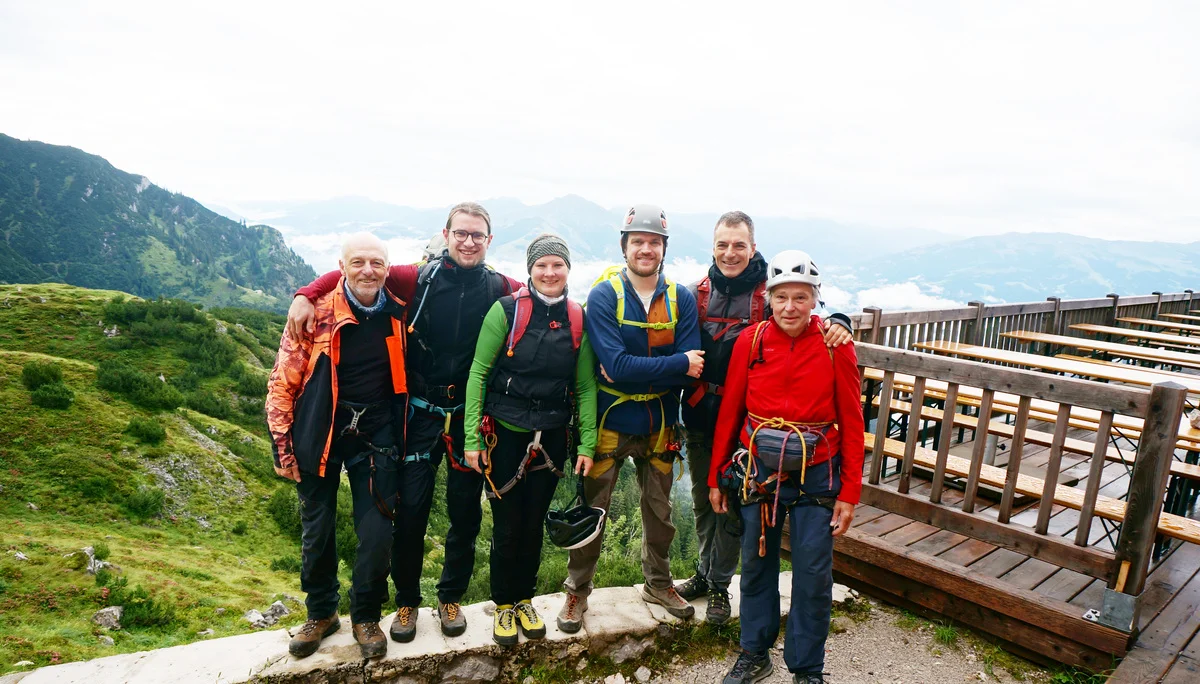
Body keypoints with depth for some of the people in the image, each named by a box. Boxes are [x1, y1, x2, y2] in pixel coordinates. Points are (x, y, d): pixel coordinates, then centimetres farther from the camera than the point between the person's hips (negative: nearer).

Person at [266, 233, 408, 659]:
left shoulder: (397, 313, -3)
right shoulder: (317, 312, -13)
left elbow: (405, 374, 15)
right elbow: (283, 382, -6)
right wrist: (283, 447, -7)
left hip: (376, 436, 2)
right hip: (320, 436, -1)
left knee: (377, 534, 2)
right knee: (316, 532, 12)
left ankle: (366, 616, 25)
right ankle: (321, 613, 35)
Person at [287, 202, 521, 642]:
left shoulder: (500, 289, -1)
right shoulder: (420, 280, -3)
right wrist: (305, 295, -11)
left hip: (471, 415, 1)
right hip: (421, 412, -1)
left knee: (465, 511, 11)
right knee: (411, 508, 3)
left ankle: (451, 597, 32)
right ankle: (406, 601, 26)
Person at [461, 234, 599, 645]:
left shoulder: (578, 319, 0)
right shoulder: (506, 310, -10)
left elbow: (586, 386, 2)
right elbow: (478, 372, -7)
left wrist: (586, 445, -2)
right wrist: (472, 437, -10)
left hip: (552, 438, 3)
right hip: (505, 435, -3)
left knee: (535, 523, 15)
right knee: (507, 526, 8)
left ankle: (524, 599, 36)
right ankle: (504, 605, 30)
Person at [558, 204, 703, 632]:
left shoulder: (681, 299, -5)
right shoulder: (603, 296, -13)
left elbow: (692, 368, -14)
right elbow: (616, 365, -24)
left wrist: (635, 371, -23)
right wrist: (678, 365, -23)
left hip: (659, 424, 3)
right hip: (610, 421, -3)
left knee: (660, 512, 19)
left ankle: (658, 583, 42)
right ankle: (577, 591, 30)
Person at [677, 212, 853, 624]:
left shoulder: (770, 294, -8)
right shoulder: (697, 292, 2)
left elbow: (811, 311, -6)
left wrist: (837, 321, -27)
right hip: (699, 415, 3)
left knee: (732, 504, 8)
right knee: (702, 499, 17)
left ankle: (720, 584, 27)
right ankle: (705, 572, 37)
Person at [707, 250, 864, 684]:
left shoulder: (836, 345, -8)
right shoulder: (750, 341, -5)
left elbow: (851, 421, -4)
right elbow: (730, 412, 2)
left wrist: (849, 492, -4)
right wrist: (716, 476, 5)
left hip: (816, 475, -1)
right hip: (758, 471, 2)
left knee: (813, 575, 6)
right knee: (756, 565, 15)